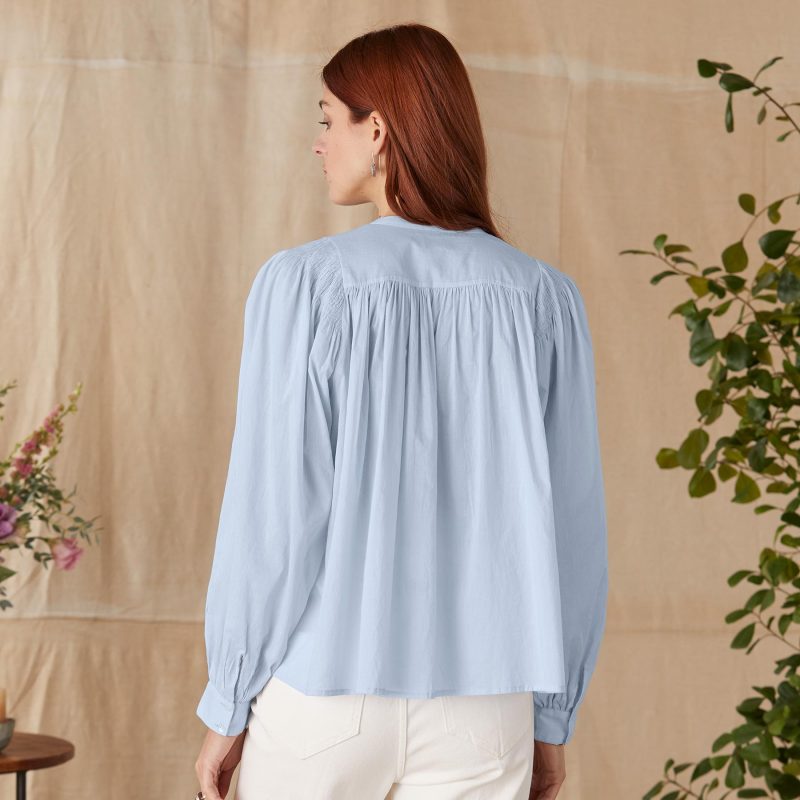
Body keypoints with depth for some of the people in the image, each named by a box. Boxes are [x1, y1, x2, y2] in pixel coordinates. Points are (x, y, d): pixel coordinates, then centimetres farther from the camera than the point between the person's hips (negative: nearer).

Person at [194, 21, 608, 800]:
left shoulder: (305, 282, -10)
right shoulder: (544, 298, -1)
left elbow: (271, 514, -10)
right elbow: (573, 528, 1)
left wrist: (226, 707, 1)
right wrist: (552, 720, 12)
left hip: (323, 693, -2)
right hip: (479, 708, 2)